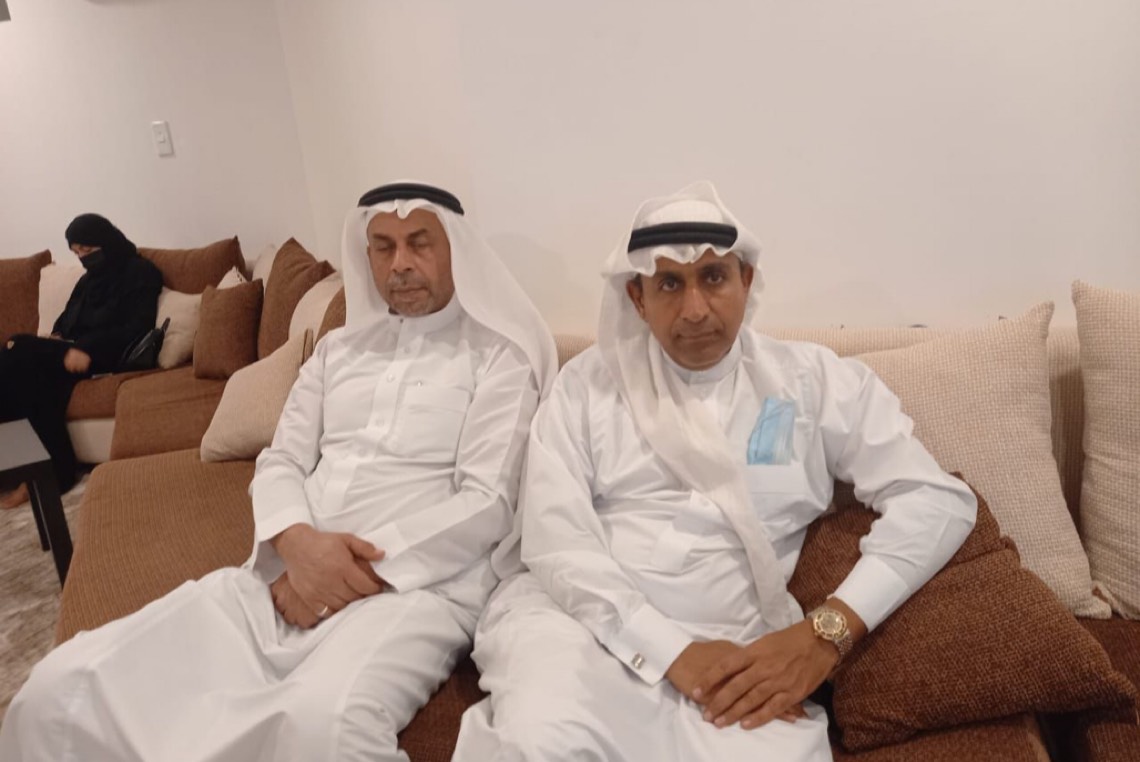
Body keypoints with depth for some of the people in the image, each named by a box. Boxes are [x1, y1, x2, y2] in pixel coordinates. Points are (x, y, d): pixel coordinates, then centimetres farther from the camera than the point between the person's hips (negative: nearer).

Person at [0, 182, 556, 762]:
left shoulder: (498, 356, 3)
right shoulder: (339, 348, 20)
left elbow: (486, 504, -7)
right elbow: (280, 462, 12)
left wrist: (368, 569, -14)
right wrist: (299, 542, -10)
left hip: (415, 585, -5)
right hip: (286, 576, 6)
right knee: (62, 687, -11)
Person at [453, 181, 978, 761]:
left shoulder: (814, 380, 7)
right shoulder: (588, 381, 6)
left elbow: (939, 501, 0)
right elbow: (553, 538, -4)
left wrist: (824, 633, -14)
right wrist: (670, 649, -17)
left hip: (729, 645, 2)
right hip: (577, 618, -1)